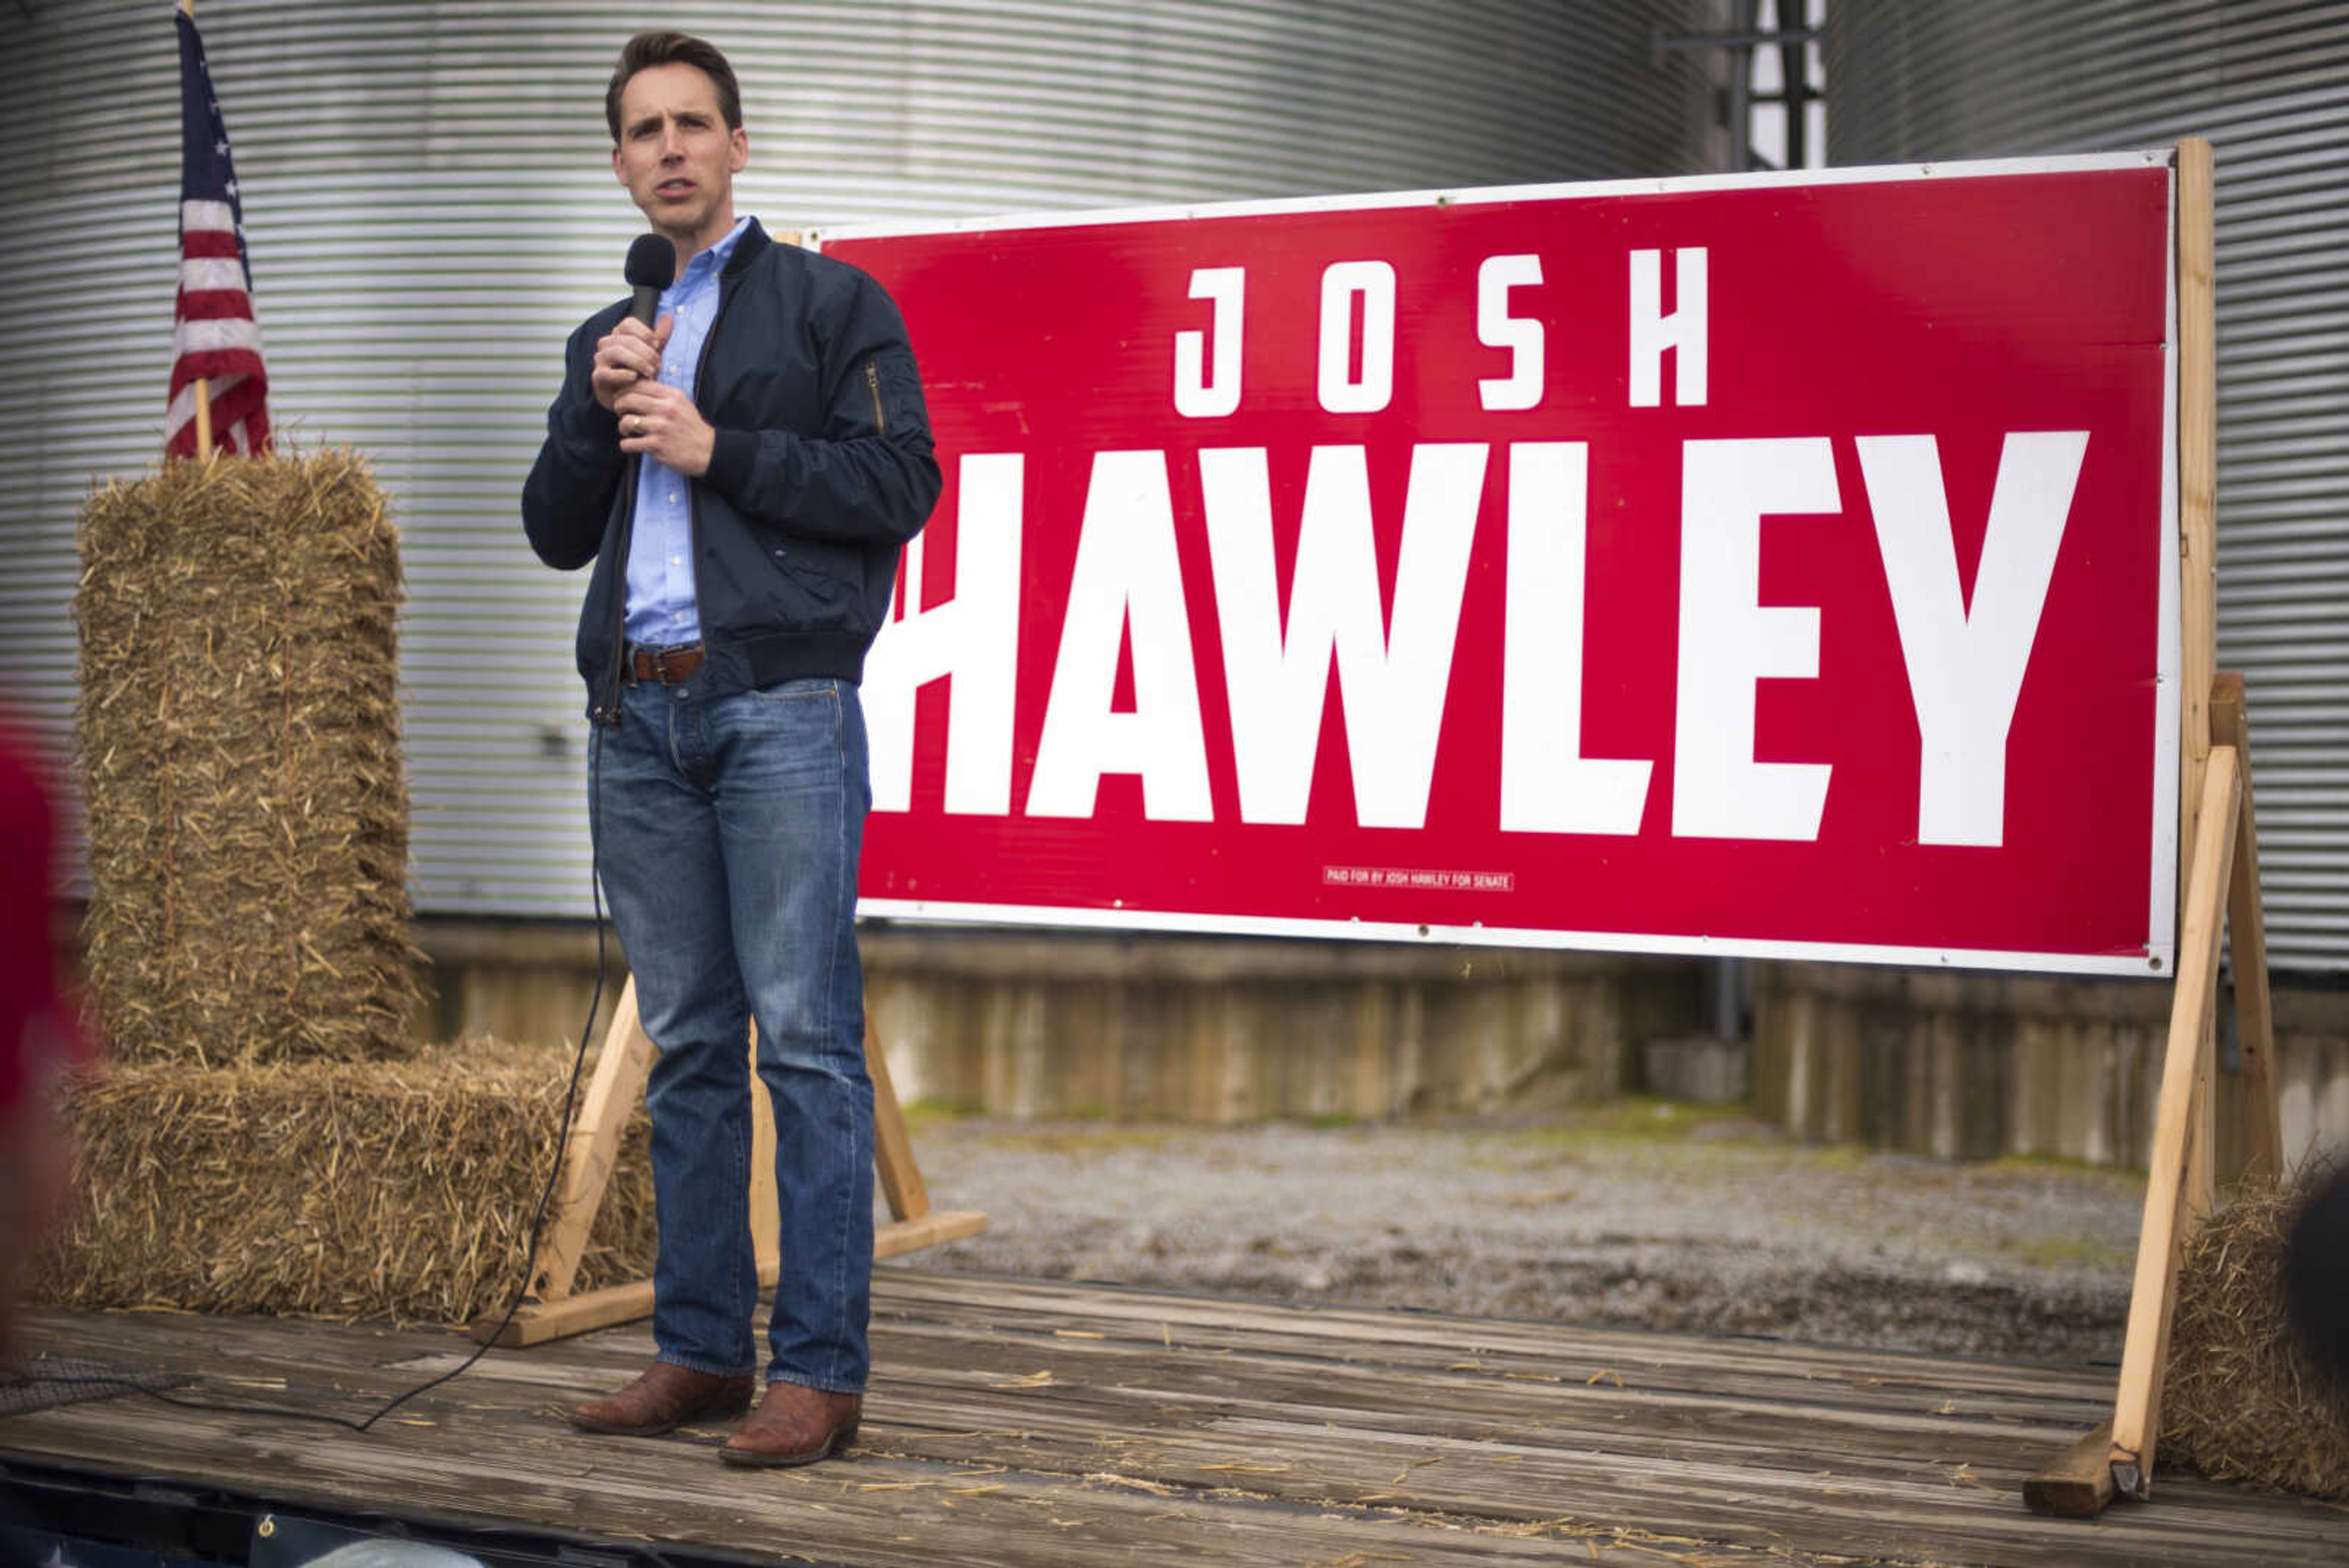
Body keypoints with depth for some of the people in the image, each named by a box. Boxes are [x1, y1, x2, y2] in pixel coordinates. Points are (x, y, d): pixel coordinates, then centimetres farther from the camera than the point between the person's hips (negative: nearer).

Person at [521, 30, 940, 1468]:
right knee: (687, 1047, 8)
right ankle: (702, 1349, 15)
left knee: (807, 1041, -8)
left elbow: (900, 483, -5)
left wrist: (717, 450, -9)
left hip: (780, 710, -6)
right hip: (639, 718, 6)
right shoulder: (607, 339, 23)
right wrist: (597, 409, 1)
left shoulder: (830, 302, 6)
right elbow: (555, 535, 17)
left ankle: (821, 1370, -6)